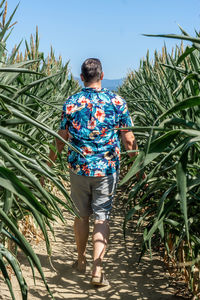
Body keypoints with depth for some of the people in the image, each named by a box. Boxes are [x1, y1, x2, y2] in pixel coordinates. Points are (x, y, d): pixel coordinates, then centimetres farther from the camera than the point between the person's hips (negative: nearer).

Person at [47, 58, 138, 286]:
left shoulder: (71, 103, -4)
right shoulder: (117, 102, -6)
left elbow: (61, 140, 1)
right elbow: (129, 140, -2)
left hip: (78, 168, 1)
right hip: (107, 169, -1)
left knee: (81, 215, 16)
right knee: (101, 218, 3)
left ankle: (81, 261, 31)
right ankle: (97, 270, -4)